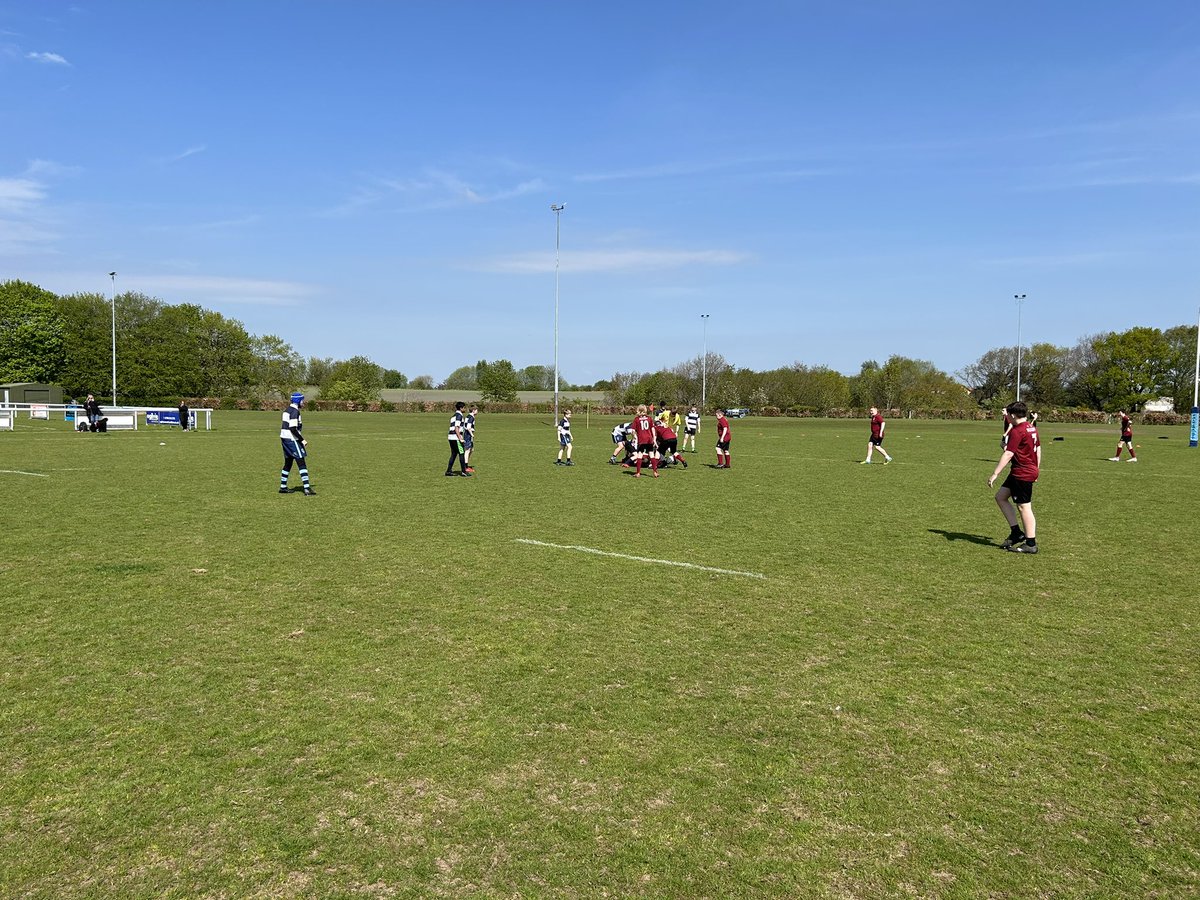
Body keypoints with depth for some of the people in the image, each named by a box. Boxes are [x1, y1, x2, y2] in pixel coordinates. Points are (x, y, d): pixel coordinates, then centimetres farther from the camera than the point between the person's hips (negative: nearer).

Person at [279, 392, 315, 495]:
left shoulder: (287, 409, 14)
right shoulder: (295, 411, -16)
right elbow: (293, 429, -22)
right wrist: (302, 440, -18)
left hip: (284, 438, 10)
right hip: (292, 439, -10)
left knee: (288, 463, 17)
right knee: (302, 463, -9)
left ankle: (283, 487, 22)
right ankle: (307, 489, -13)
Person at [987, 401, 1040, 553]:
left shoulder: (1017, 431, -18)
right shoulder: (1032, 428, 11)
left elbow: (1008, 454, -23)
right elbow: (1038, 448, 19)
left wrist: (995, 474, -22)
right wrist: (1037, 469, 28)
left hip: (1022, 474, -10)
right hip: (1031, 471, 10)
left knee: (1024, 507, -2)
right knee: (1000, 497, 14)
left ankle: (1031, 544, 6)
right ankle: (1016, 532, 14)